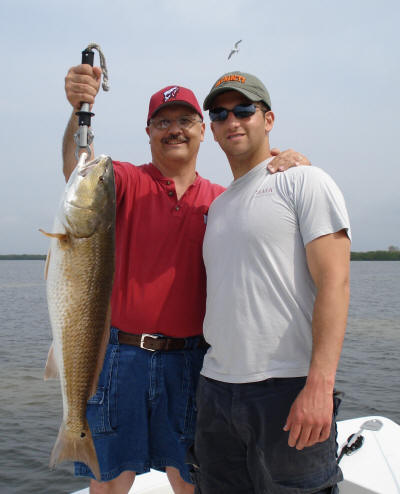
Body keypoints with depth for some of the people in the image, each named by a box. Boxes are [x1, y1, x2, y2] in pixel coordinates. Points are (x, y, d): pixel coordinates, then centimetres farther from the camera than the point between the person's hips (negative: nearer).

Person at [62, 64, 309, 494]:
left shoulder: (222, 200, 8)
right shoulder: (127, 181, 0)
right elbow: (78, 169, -18)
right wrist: (79, 110, -37)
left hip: (188, 360, 2)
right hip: (122, 354, -1)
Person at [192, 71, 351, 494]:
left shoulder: (305, 182, -2)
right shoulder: (218, 205, 18)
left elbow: (333, 283, -12)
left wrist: (319, 384, -22)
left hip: (289, 392, -6)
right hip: (215, 390, 6)